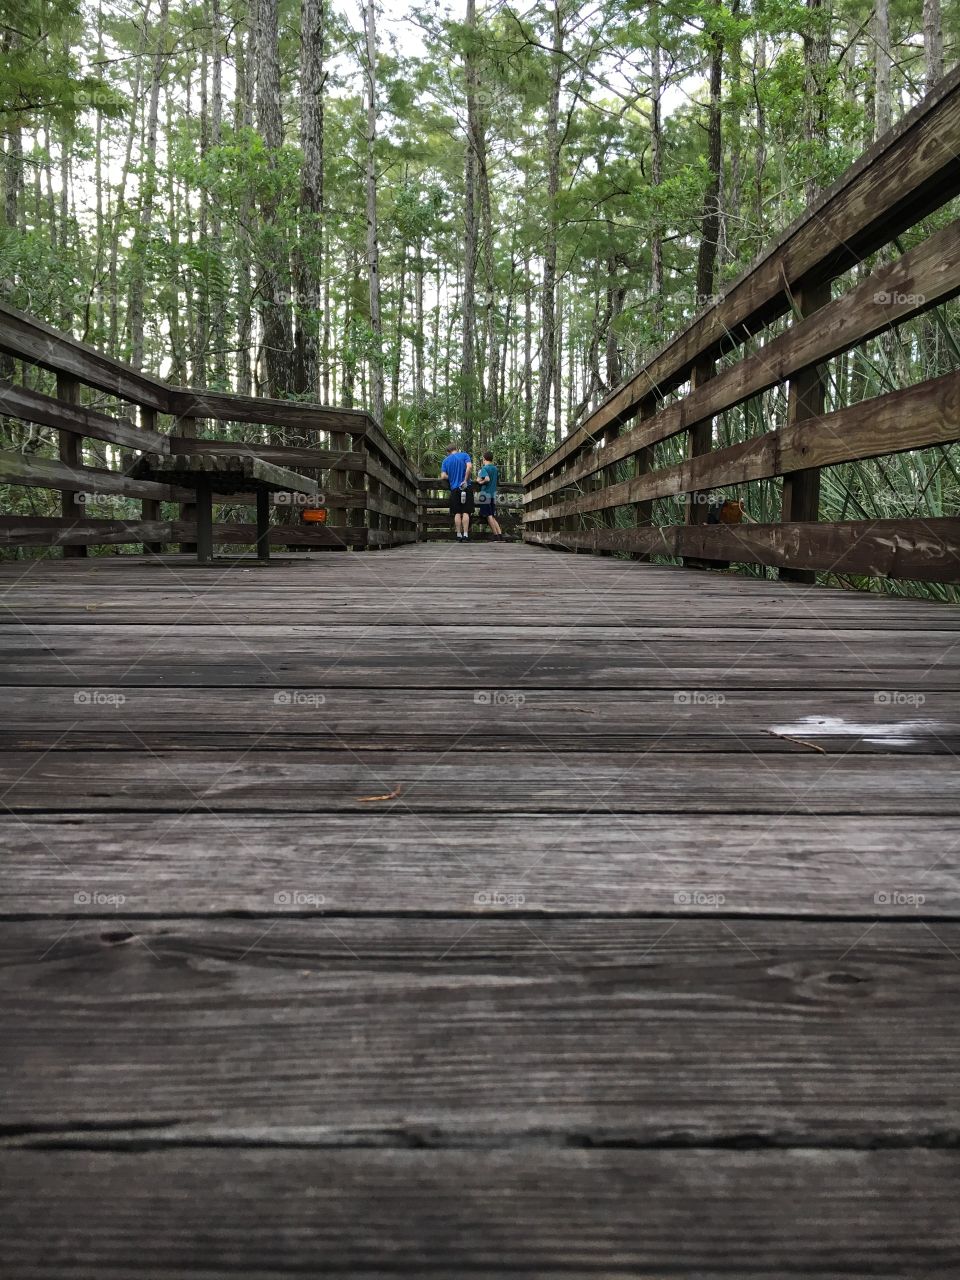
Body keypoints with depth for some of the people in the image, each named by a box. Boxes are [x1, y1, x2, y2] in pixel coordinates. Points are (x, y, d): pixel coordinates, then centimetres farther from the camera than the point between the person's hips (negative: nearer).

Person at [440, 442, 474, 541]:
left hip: (454, 489, 2)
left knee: (457, 513, 4)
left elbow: (443, 476, 1)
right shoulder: (464, 455, 4)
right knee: (466, 512, -2)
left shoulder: (446, 460, 10)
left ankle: (459, 535, 1)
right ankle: (465, 535, -7)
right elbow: (469, 467, -14)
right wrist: (465, 480, -9)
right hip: (466, 488, -2)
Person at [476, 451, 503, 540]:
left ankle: (496, 537, -5)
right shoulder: (496, 469, 12)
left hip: (486, 493, -7)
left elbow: (487, 479, -25)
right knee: (493, 517, 13)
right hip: (493, 494, 7)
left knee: (489, 516, -3)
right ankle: (500, 535, 4)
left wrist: (480, 481, -8)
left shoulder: (484, 468, -9)